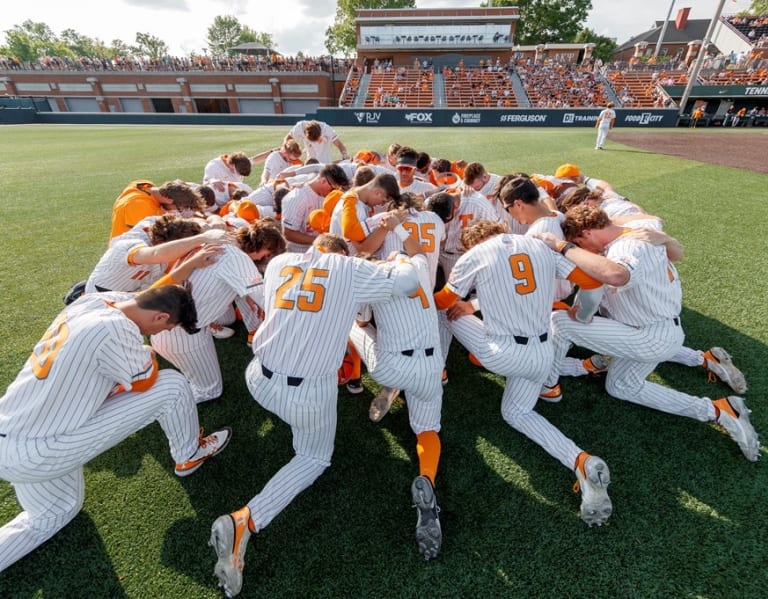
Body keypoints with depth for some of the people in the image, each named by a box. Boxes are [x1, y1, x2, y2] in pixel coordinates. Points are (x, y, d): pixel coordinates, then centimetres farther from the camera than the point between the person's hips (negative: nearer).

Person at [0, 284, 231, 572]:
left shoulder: (91, 301, -2)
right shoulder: (116, 332, -27)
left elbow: (145, 297, 19)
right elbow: (145, 381, -10)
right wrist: (146, 355, 8)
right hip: (35, 452, -9)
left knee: (56, 513, 33)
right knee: (171, 385, -8)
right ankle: (189, 456, 17)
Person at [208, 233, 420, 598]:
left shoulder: (278, 263, 7)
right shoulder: (350, 269, -4)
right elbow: (408, 282, 2)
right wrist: (399, 260, 25)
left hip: (259, 382, 5)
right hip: (310, 393, -4)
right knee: (315, 458, 20)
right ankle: (246, 520, 3)